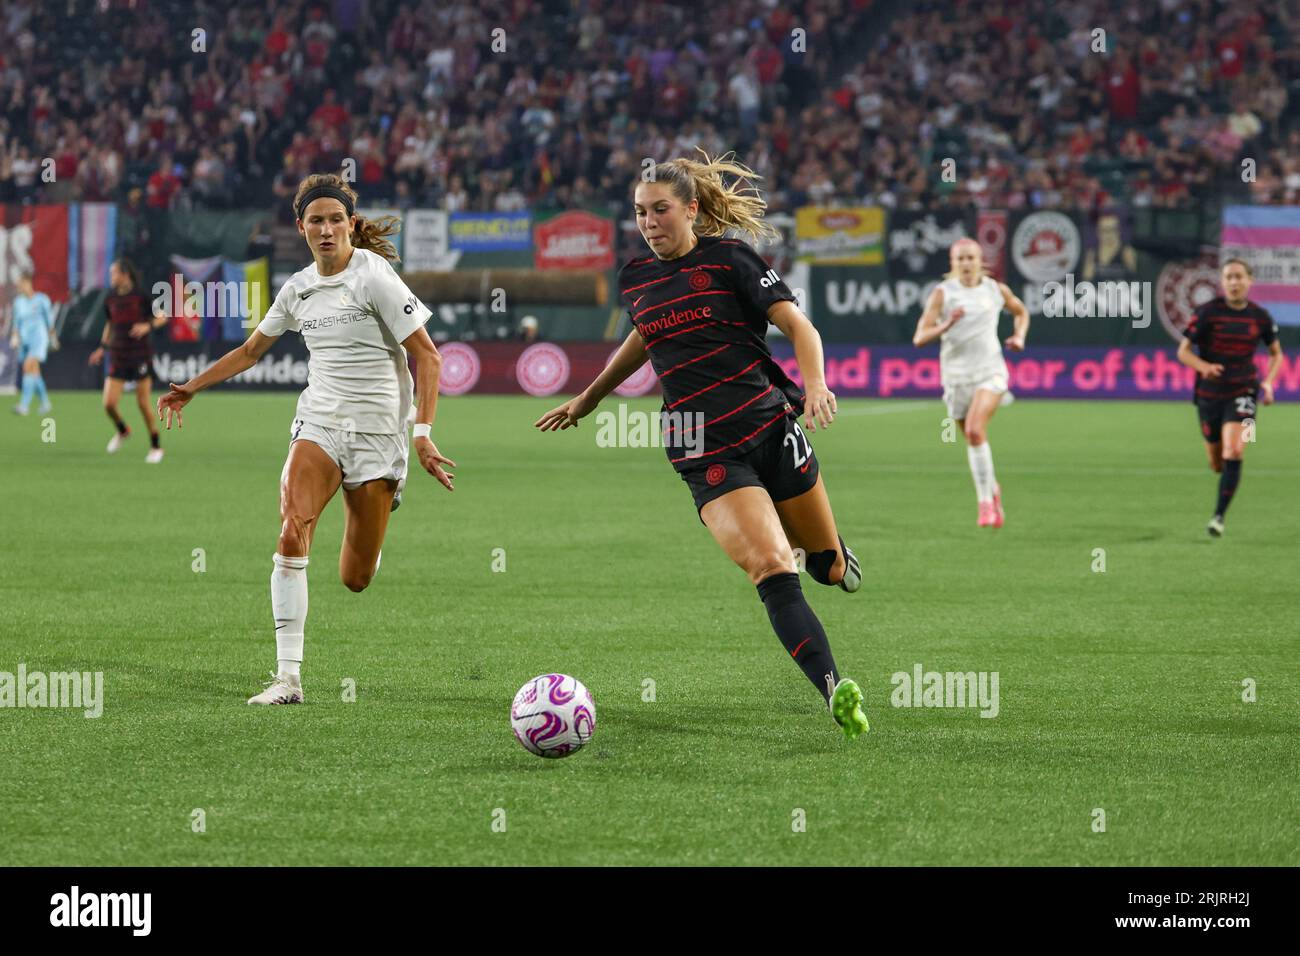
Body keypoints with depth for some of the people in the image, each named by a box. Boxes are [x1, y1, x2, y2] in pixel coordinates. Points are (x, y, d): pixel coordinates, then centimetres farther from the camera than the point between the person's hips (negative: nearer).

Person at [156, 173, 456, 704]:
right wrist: (191, 388, 23)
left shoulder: (374, 277, -10)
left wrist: (423, 434, -18)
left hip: (377, 433, -4)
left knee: (355, 580, -1)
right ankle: (288, 676, -23)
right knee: (292, 534, -23)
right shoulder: (298, 288, 7)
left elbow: (427, 356, -10)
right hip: (318, 425, 4)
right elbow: (251, 350, 25)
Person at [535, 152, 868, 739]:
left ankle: (825, 556, 48)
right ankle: (835, 691, -28)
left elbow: (798, 325, -8)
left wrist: (814, 383, -27)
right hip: (708, 456, 1)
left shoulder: (728, 258, -3)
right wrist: (588, 399, 39)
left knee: (831, 569, 9)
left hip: (771, 424, -1)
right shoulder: (636, 279, 10)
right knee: (770, 570, -21)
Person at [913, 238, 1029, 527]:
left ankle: (985, 501, -16)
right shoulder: (942, 293, -3)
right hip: (956, 376, 2)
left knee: (975, 430, -24)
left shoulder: (997, 290, 4)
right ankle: (993, 490, 37)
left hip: (990, 372, -1)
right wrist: (946, 325, -27)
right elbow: (919, 338, -10)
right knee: (972, 438, 10)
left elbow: (1021, 311, 26)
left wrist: (1019, 336, 7)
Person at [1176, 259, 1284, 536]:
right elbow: (1183, 351, -6)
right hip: (1209, 395, 0)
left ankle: (1219, 515, -16)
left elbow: (1276, 353, 13)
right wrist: (1204, 366, -26)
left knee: (1233, 453, -22)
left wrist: (1268, 382, -5)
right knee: (1217, 465, 9)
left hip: (1242, 392, 0)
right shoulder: (1208, 312, -8)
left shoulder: (1260, 317, -1)